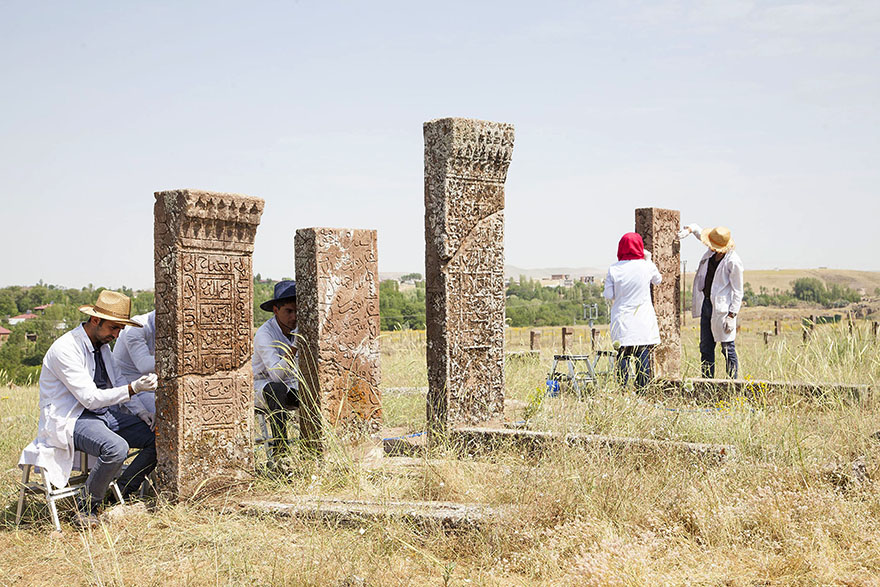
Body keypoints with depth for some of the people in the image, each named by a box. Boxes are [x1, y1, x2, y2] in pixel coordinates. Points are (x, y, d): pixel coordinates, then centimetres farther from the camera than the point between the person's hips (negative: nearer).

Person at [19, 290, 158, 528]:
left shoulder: (101, 344, 10)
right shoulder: (65, 349, -19)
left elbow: (118, 382, 18)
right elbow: (91, 399, -23)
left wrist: (146, 384, -1)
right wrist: (132, 389, -29)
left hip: (105, 414, 9)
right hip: (70, 420, -9)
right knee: (116, 448, -36)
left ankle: (121, 494, 6)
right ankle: (86, 507, -14)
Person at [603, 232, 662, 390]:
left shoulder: (614, 269, -4)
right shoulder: (647, 266, -5)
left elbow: (609, 294, -1)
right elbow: (658, 280, 16)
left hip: (622, 320, 1)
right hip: (644, 321, -1)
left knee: (623, 355, 5)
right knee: (644, 356, 2)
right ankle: (642, 388, 1)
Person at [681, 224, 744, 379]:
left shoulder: (733, 261, -17)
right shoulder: (712, 251, 3)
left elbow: (738, 292, -12)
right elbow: (699, 231, 21)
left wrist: (732, 315, -17)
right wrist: (689, 229, 0)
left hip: (722, 309, -8)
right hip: (706, 305, 8)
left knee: (728, 349, -3)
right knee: (706, 348, 11)